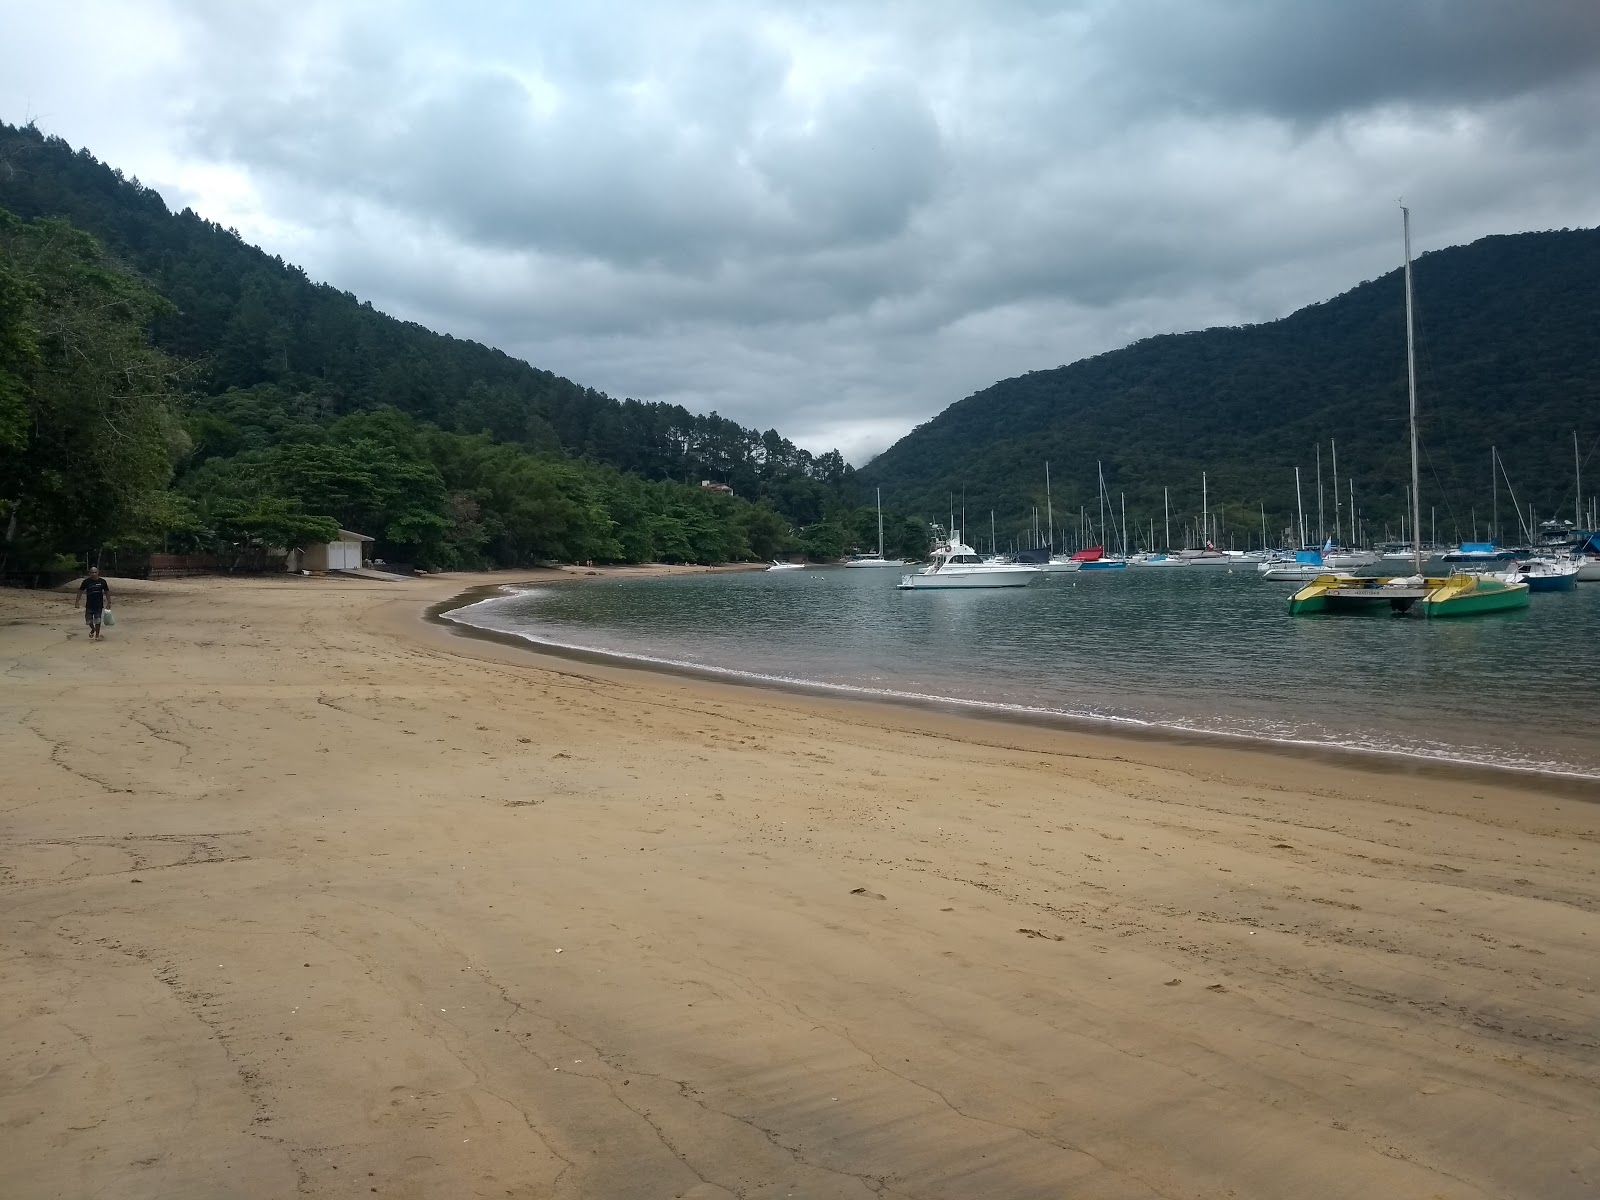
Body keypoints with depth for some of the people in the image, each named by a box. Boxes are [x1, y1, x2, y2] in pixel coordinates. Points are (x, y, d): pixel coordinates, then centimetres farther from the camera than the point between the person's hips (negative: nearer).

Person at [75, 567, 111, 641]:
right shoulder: (86, 582, -4)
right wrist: (77, 602, -3)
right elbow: (80, 592, 1)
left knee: (98, 621, 0)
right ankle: (92, 629, 39)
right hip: (89, 605, 1)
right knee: (89, 621, 8)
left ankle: (97, 635, 13)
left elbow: (107, 592, 6)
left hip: (99, 605, -1)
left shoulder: (102, 582, -2)